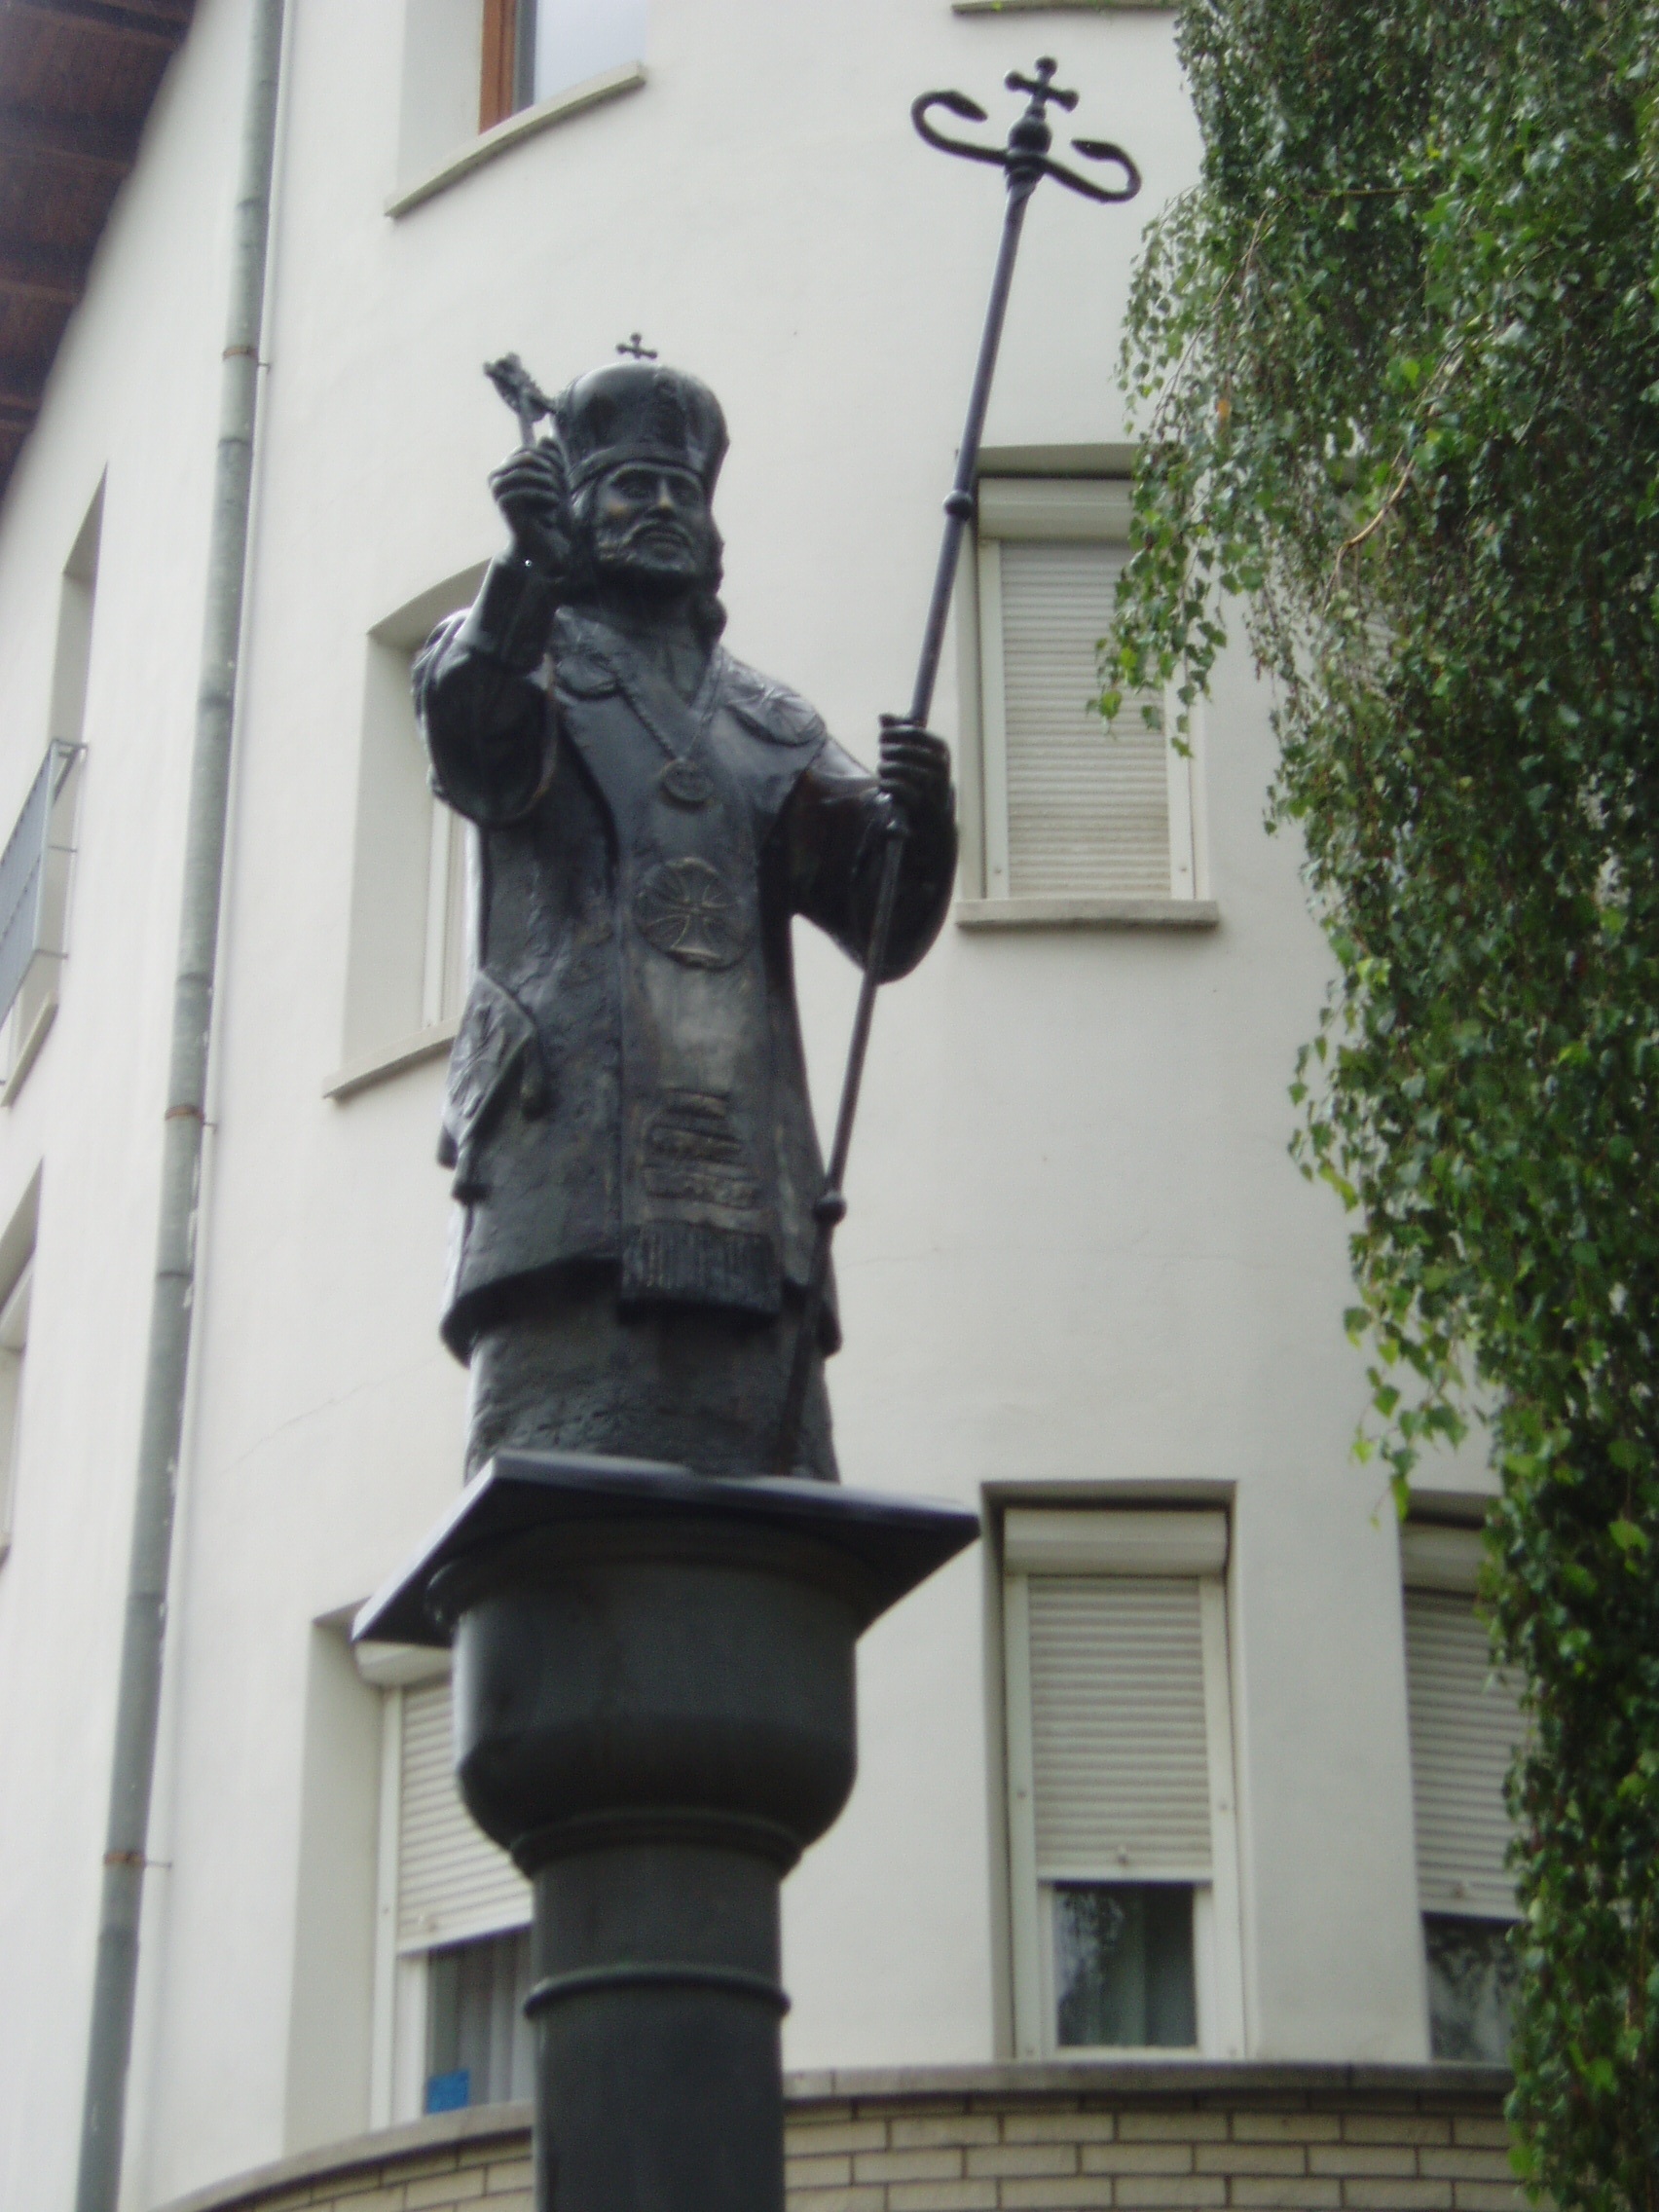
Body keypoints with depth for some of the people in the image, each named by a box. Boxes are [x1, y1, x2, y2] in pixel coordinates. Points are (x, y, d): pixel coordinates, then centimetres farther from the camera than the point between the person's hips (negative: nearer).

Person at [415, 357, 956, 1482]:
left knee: (771, 1487, -4)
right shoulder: (521, 659, 17)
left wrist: (917, 824, -11)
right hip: (575, 1127, -4)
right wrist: (528, 571, -28)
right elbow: (473, 745, -9)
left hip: (743, 1166, 4)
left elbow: (880, 920, 12)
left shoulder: (772, 722, 26)